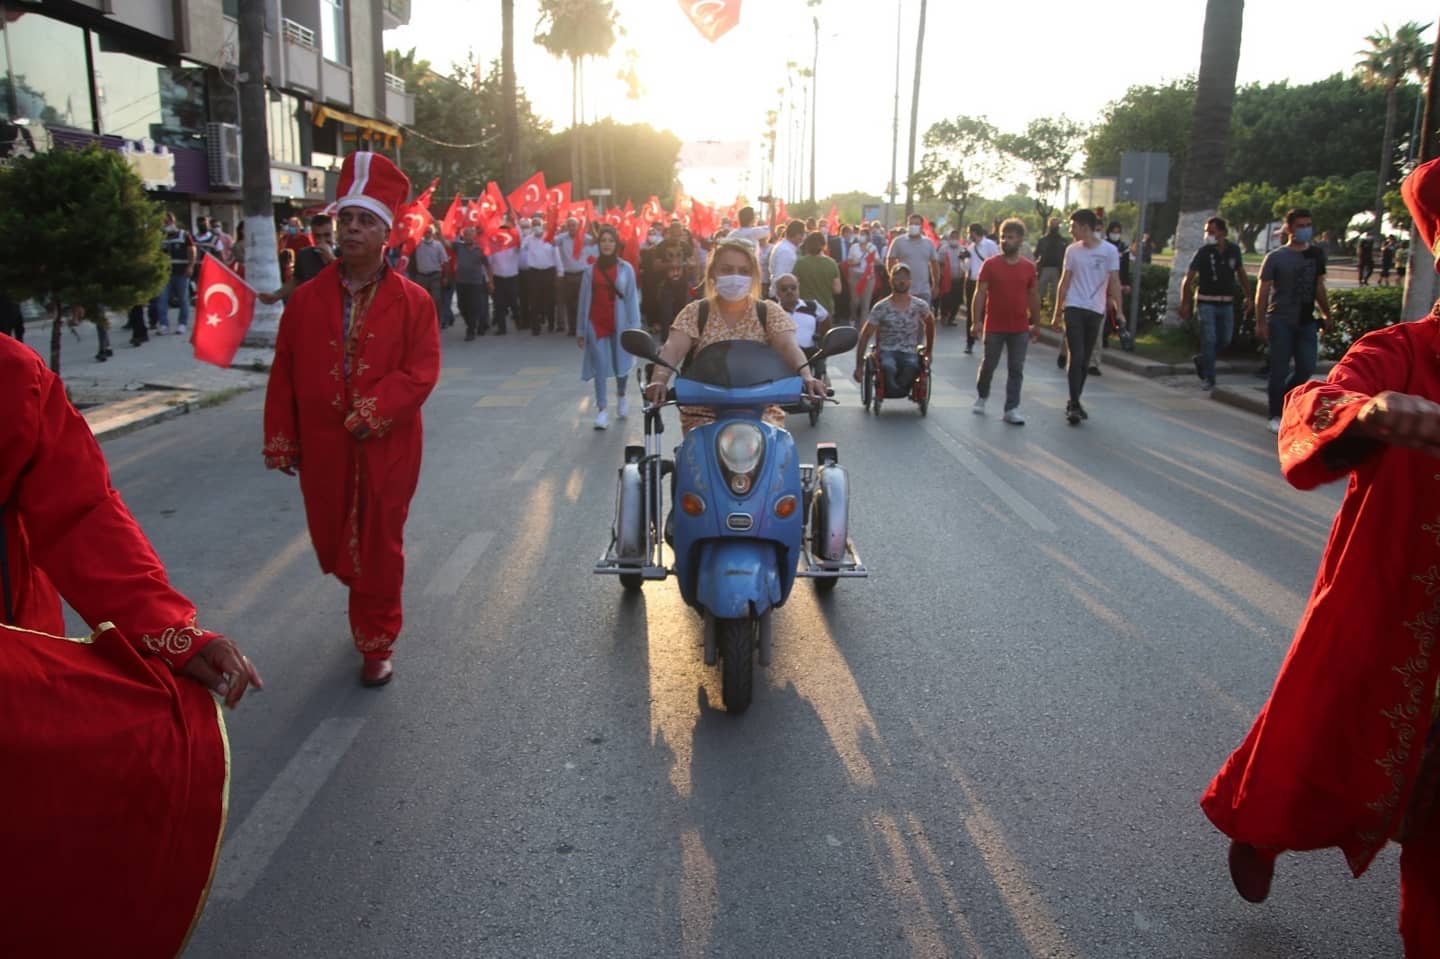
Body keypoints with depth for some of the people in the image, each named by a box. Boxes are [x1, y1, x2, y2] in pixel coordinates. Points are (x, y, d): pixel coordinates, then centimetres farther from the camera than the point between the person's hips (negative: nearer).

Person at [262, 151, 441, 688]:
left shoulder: (413, 301, -6)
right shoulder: (307, 298, 2)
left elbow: (421, 373, -12)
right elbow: (284, 376, 4)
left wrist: (373, 413, -23)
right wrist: (281, 442, 4)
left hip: (385, 449, -3)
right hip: (323, 448, 3)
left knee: (379, 546, 6)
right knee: (334, 544, 15)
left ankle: (376, 643, 23)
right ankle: (367, 603, 45)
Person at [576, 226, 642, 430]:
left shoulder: (626, 269, 0)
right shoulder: (591, 270, 2)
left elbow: (632, 298, -2)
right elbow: (584, 300, 5)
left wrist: (634, 326, -8)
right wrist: (580, 329, 5)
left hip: (619, 323, 0)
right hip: (596, 323, 0)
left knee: (621, 362, 13)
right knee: (600, 366, -3)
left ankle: (621, 396, 41)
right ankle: (601, 410, 0)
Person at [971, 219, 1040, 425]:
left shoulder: (1029, 267, 3)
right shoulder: (990, 264, -3)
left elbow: (1034, 296, 10)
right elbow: (980, 294, -5)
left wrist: (1036, 324, 10)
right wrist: (976, 321, -12)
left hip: (1020, 328, 2)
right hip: (994, 327, -2)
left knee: (1016, 369, 2)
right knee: (989, 365, 10)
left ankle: (1011, 409, 7)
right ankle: (981, 396, 34)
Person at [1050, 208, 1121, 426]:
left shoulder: (1109, 251, -2)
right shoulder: (1072, 250, 4)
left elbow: (1114, 282, -2)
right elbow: (1064, 283, 8)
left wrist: (1119, 310, -10)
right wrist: (1057, 312, 8)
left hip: (1096, 311, 0)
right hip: (1073, 309, 0)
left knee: (1085, 360, 8)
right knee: (1076, 357, -10)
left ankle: (1074, 403, 19)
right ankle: (1074, 405, -10)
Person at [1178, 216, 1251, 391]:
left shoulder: (1234, 250, 2)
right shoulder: (1203, 252, -7)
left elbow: (1241, 274, 15)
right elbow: (1188, 279, -7)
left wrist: (1247, 296, 12)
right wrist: (1184, 303, -14)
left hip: (1227, 303, 4)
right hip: (1207, 302, -4)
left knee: (1224, 340, 7)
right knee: (1209, 340, -7)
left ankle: (1201, 359, 32)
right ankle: (1208, 379, 1)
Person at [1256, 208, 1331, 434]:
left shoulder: (1316, 255, 10)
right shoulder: (1275, 257, -4)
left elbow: (1319, 288, 18)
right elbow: (1263, 291, -6)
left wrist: (1326, 314, 17)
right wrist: (1260, 322, -12)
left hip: (1306, 322, 4)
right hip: (1281, 322, -4)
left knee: (1306, 368, 2)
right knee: (1280, 370, -2)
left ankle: (1283, 400, 25)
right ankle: (1276, 417, 7)